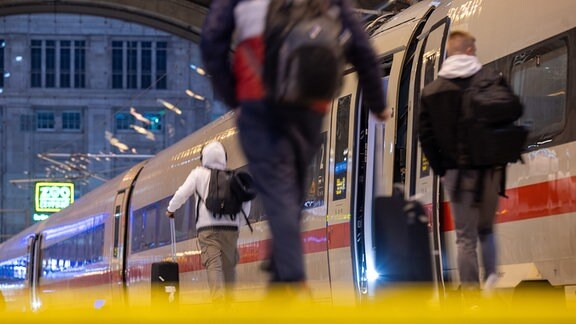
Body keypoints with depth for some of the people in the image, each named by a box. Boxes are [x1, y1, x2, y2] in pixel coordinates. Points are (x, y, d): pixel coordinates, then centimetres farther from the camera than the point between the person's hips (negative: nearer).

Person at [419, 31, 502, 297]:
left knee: (465, 237, 4)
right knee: (486, 230, 17)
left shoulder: (431, 91, 3)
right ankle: (491, 279, -1)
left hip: (456, 172, 0)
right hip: (489, 171, 0)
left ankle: (471, 294, -1)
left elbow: (426, 137, 2)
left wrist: (441, 170, 7)